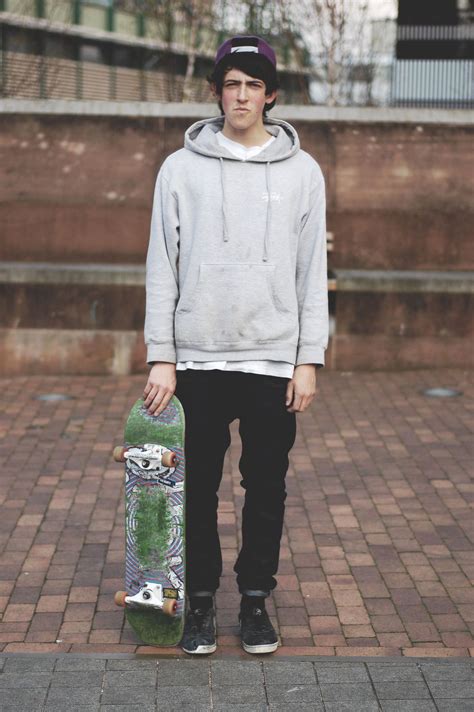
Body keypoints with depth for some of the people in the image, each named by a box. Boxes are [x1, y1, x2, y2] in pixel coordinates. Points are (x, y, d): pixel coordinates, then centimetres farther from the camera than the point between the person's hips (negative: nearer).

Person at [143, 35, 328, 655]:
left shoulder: (302, 171, 5)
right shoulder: (182, 168, 4)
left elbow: (313, 272, 5)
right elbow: (162, 267, 3)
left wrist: (309, 359, -1)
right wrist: (161, 358, -3)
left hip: (274, 361, 0)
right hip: (198, 360, 0)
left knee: (267, 488, 7)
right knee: (198, 487, 6)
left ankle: (256, 598, 22)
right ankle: (200, 600, 20)